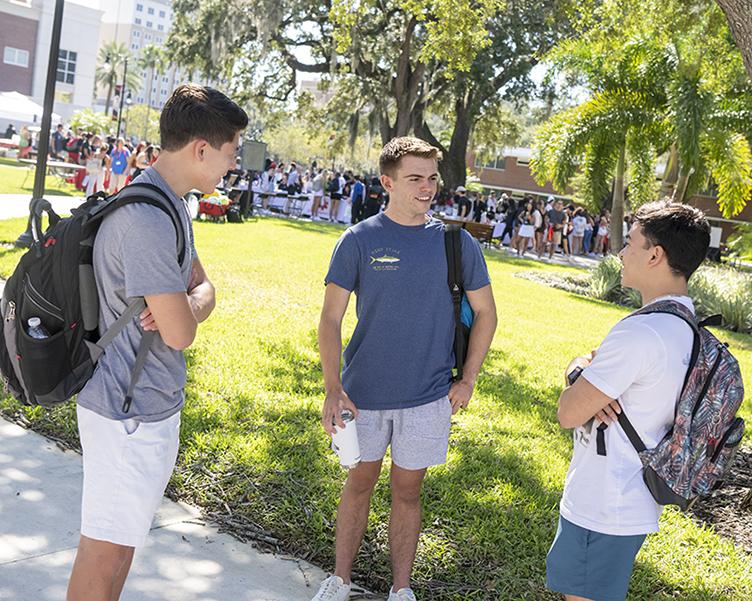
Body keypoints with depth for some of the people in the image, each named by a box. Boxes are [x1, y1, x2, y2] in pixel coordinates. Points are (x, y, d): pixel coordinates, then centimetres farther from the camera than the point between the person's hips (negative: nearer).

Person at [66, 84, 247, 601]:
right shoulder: (149, 218, -26)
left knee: (126, 537, 23)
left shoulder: (170, 205, 8)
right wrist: (190, 306, -3)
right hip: (129, 414, -10)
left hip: (151, 404, 10)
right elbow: (181, 333, -25)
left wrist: (184, 303, -13)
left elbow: (203, 287, 10)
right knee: (106, 549, 4)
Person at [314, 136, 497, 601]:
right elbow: (330, 320, -5)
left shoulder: (458, 244, -2)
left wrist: (468, 380, 2)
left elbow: (485, 312, 8)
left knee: (408, 490, 12)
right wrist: (333, 388, -14)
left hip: (428, 396, 1)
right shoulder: (359, 240, -6)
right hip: (364, 391, 0)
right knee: (361, 480, 13)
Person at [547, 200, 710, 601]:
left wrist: (581, 373, -2)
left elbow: (568, 414, -21)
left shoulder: (640, 332, -26)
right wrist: (583, 372, -9)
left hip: (601, 510, -9)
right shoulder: (686, 326, 5)